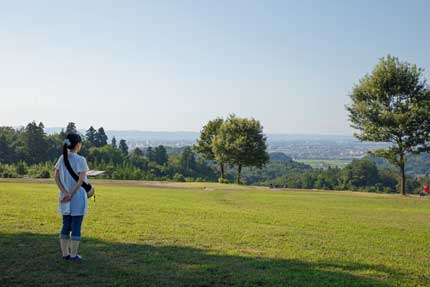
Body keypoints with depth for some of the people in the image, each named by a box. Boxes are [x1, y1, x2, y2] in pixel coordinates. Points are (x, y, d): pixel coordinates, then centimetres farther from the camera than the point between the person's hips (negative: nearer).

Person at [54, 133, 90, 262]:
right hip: (78, 197, -6)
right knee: (76, 226, 2)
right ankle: (74, 255, 8)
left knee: (66, 225, 14)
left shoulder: (61, 158, 5)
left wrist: (66, 193, -8)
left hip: (65, 198, 6)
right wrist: (71, 194, -14)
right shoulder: (80, 160, -12)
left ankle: (65, 254, 18)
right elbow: (81, 180, -19)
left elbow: (56, 178, 0)